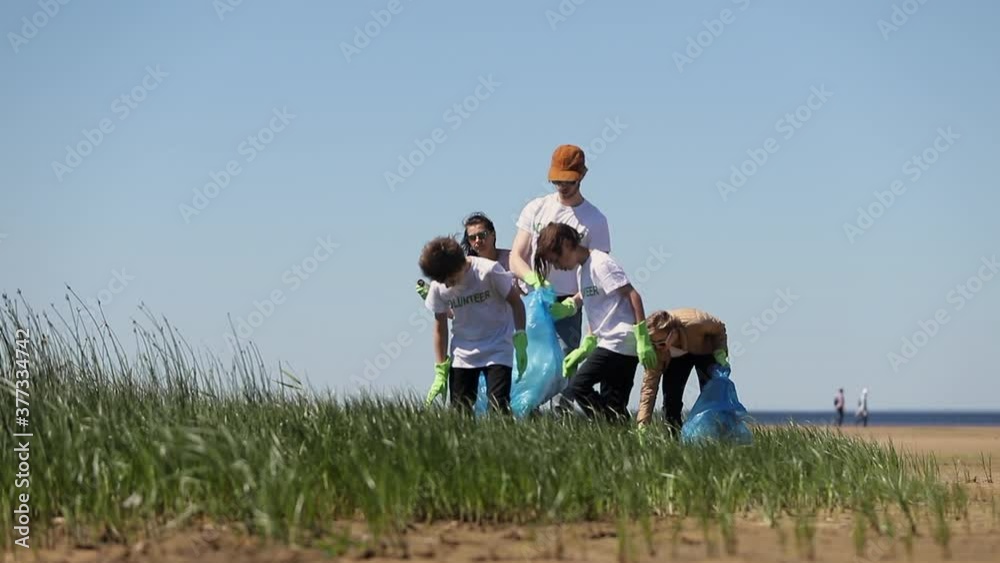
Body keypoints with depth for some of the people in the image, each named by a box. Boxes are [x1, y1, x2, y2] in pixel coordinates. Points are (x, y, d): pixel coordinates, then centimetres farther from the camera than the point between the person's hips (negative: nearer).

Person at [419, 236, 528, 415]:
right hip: (462, 354, 3)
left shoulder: (488, 271, -18)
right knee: (459, 412, -2)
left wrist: (520, 343, -12)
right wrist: (440, 371, 2)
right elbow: (440, 327, 3)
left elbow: (516, 302, -8)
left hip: (498, 350, -3)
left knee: (499, 406, -14)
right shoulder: (438, 288, -7)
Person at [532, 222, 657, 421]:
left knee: (577, 388, -12)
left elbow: (633, 296, -15)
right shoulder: (582, 270, 18)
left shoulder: (601, 263, -10)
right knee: (613, 404, 6)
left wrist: (643, 339, -19)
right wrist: (584, 349, 13)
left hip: (619, 342, -9)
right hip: (608, 343, 9)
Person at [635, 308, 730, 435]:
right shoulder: (654, 348, -36)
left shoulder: (696, 322, -44)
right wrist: (642, 424, -39)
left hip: (704, 349, -1)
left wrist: (720, 352, -32)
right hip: (676, 357, 1)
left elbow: (719, 328, -19)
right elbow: (649, 384, -34)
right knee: (670, 395, -12)